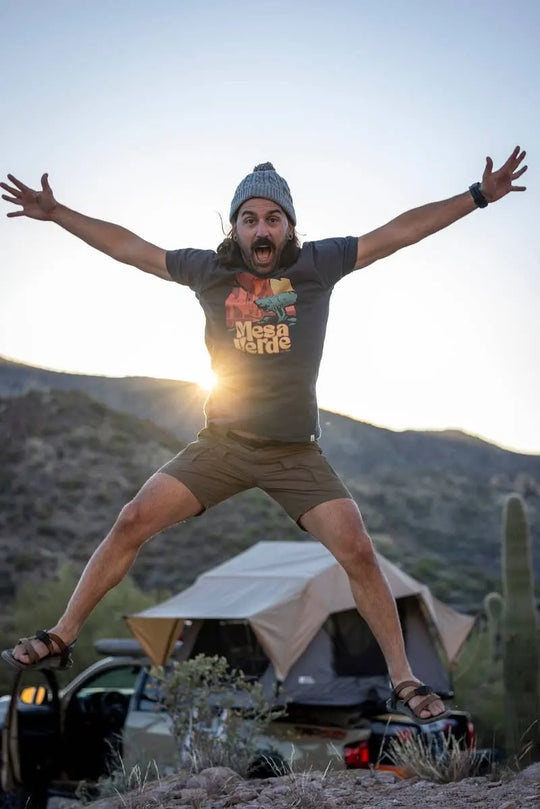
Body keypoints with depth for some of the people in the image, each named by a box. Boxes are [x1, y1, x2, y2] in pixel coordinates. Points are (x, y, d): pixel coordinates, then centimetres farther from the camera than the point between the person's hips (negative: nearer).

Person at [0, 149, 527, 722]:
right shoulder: (208, 270, 2)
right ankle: (61, 638, 8)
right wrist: (56, 213, 9)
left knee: (357, 551, -11)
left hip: (297, 453, -1)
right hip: (221, 444, 1)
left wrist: (479, 195, -1)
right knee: (132, 522, -7)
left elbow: (399, 231, -1)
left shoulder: (317, 264, -1)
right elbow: (128, 247, 8)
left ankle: (403, 680, 6)